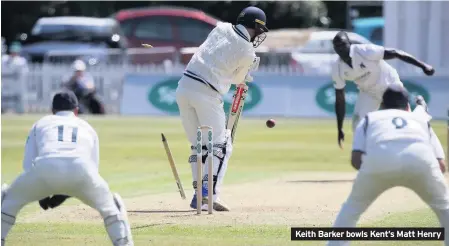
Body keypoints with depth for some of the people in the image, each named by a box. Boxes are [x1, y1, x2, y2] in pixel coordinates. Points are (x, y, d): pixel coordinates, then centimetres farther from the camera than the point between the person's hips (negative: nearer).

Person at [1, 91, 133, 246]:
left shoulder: (41, 123, 36)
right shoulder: (87, 128, 39)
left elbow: (28, 165, 25)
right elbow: (93, 169, 32)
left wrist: (40, 194, 36)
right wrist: (64, 195, 34)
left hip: (45, 168, -1)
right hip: (81, 169, 1)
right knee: (110, 204, 29)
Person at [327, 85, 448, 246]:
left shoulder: (369, 118, 37)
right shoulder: (421, 119, 40)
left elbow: (356, 160, 18)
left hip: (379, 160, 0)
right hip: (420, 159, 1)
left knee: (353, 207, 26)